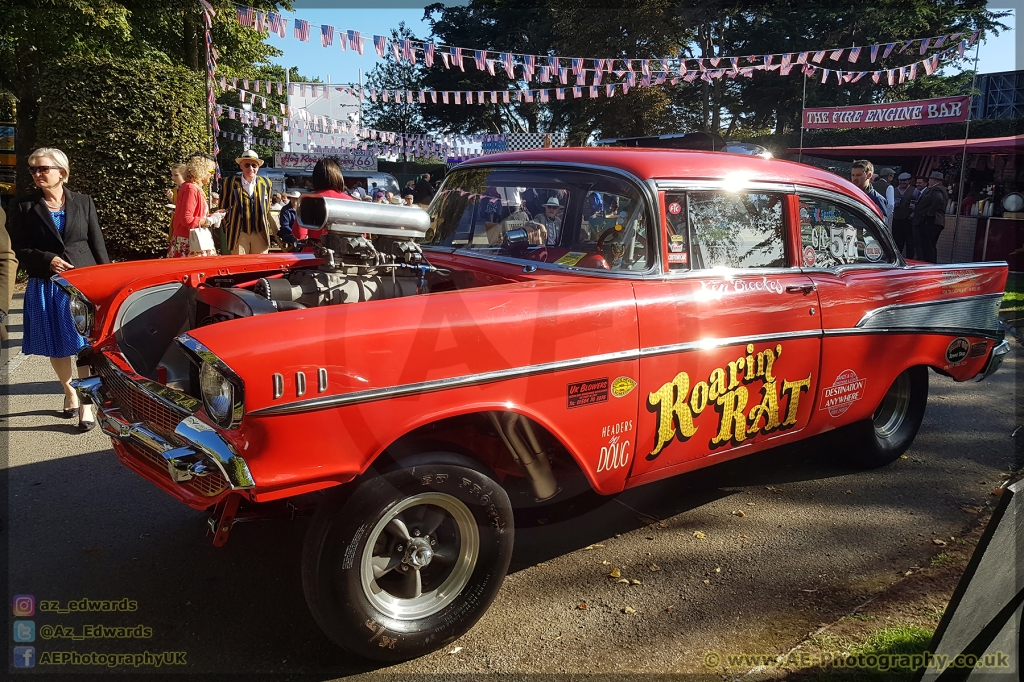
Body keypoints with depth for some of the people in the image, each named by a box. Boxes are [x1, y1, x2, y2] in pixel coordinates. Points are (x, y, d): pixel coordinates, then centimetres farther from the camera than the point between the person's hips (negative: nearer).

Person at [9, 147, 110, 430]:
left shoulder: (83, 202, 4)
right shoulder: (25, 209, 3)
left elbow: (97, 244, 5)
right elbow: (20, 250, 2)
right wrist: (48, 260, -16)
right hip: (46, 288, 1)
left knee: (87, 344, -4)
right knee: (57, 347, 11)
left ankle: (86, 404, 5)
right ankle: (69, 393, 33)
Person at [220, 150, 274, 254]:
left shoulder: (265, 184, 7)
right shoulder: (230, 183, -1)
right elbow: (223, 207, 10)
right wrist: (229, 226, 8)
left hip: (260, 234, 2)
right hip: (239, 234, -2)